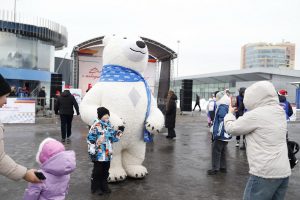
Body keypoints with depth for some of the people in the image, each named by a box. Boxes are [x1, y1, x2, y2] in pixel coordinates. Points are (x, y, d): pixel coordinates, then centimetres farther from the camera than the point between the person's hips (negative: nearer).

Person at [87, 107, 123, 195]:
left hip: (108, 154, 7)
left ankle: (104, 186, 32)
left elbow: (114, 138, 16)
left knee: (105, 171, 17)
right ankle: (96, 187, 22)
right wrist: (92, 151, -16)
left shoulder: (109, 125, 10)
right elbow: (90, 139, -13)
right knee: (97, 171, 6)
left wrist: (120, 131, 3)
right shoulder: (96, 126, -11)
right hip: (99, 155, -6)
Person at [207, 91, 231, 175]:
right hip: (226, 135, 9)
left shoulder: (222, 107, -19)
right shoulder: (228, 107, 10)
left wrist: (218, 133, -21)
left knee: (216, 151, 1)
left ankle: (215, 169, 8)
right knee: (222, 151, 18)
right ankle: (223, 167, 27)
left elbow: (222, 121, -24)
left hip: (221, 135, -9)